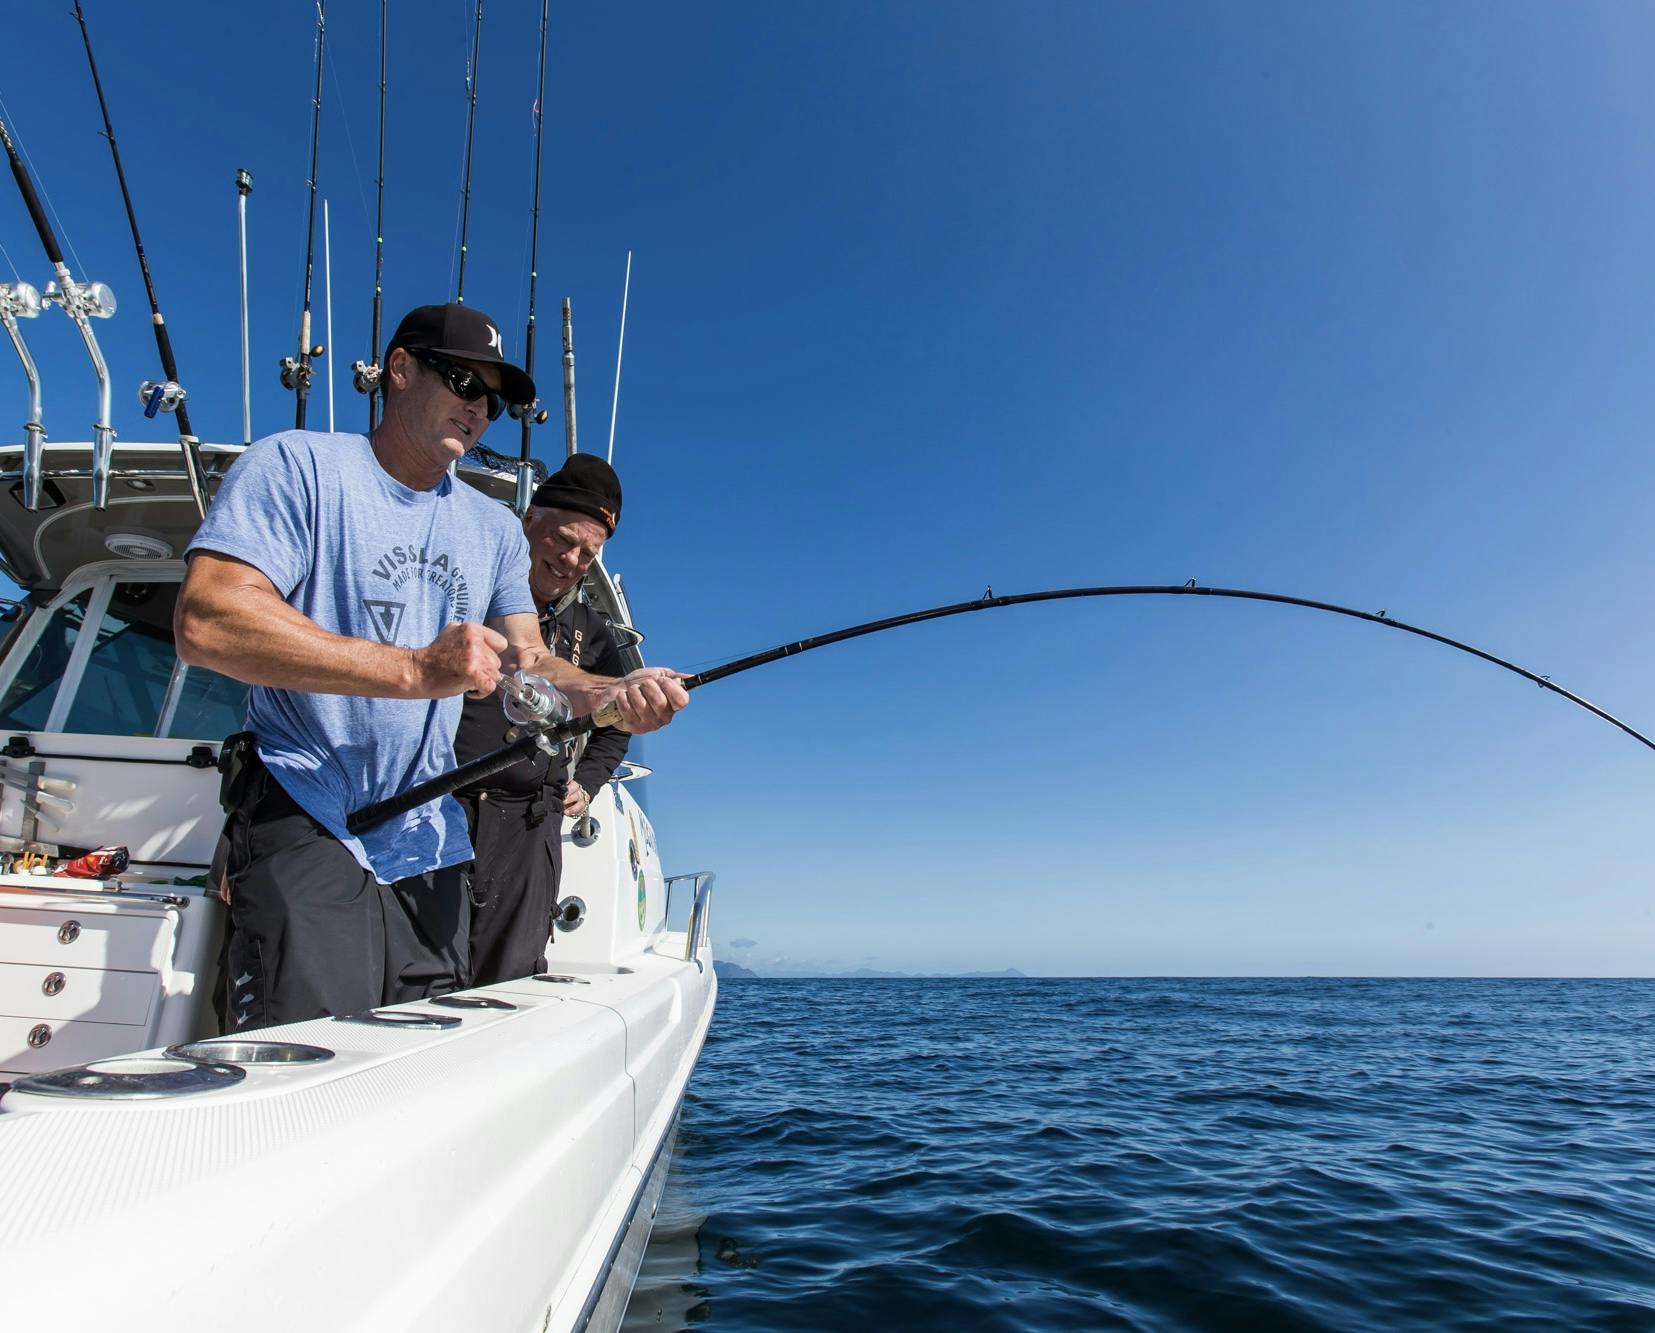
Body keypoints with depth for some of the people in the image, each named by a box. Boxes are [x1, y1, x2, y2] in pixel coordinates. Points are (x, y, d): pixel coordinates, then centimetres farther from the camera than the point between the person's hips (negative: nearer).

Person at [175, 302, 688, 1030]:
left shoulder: (495, 529, 15)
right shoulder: (297, 465, -3)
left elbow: (527, 663, 7)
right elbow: (204, 623, -17)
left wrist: (611, 693, -16)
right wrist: (414, 671, -25)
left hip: (430, 848, 6)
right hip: (306, 826, -5)